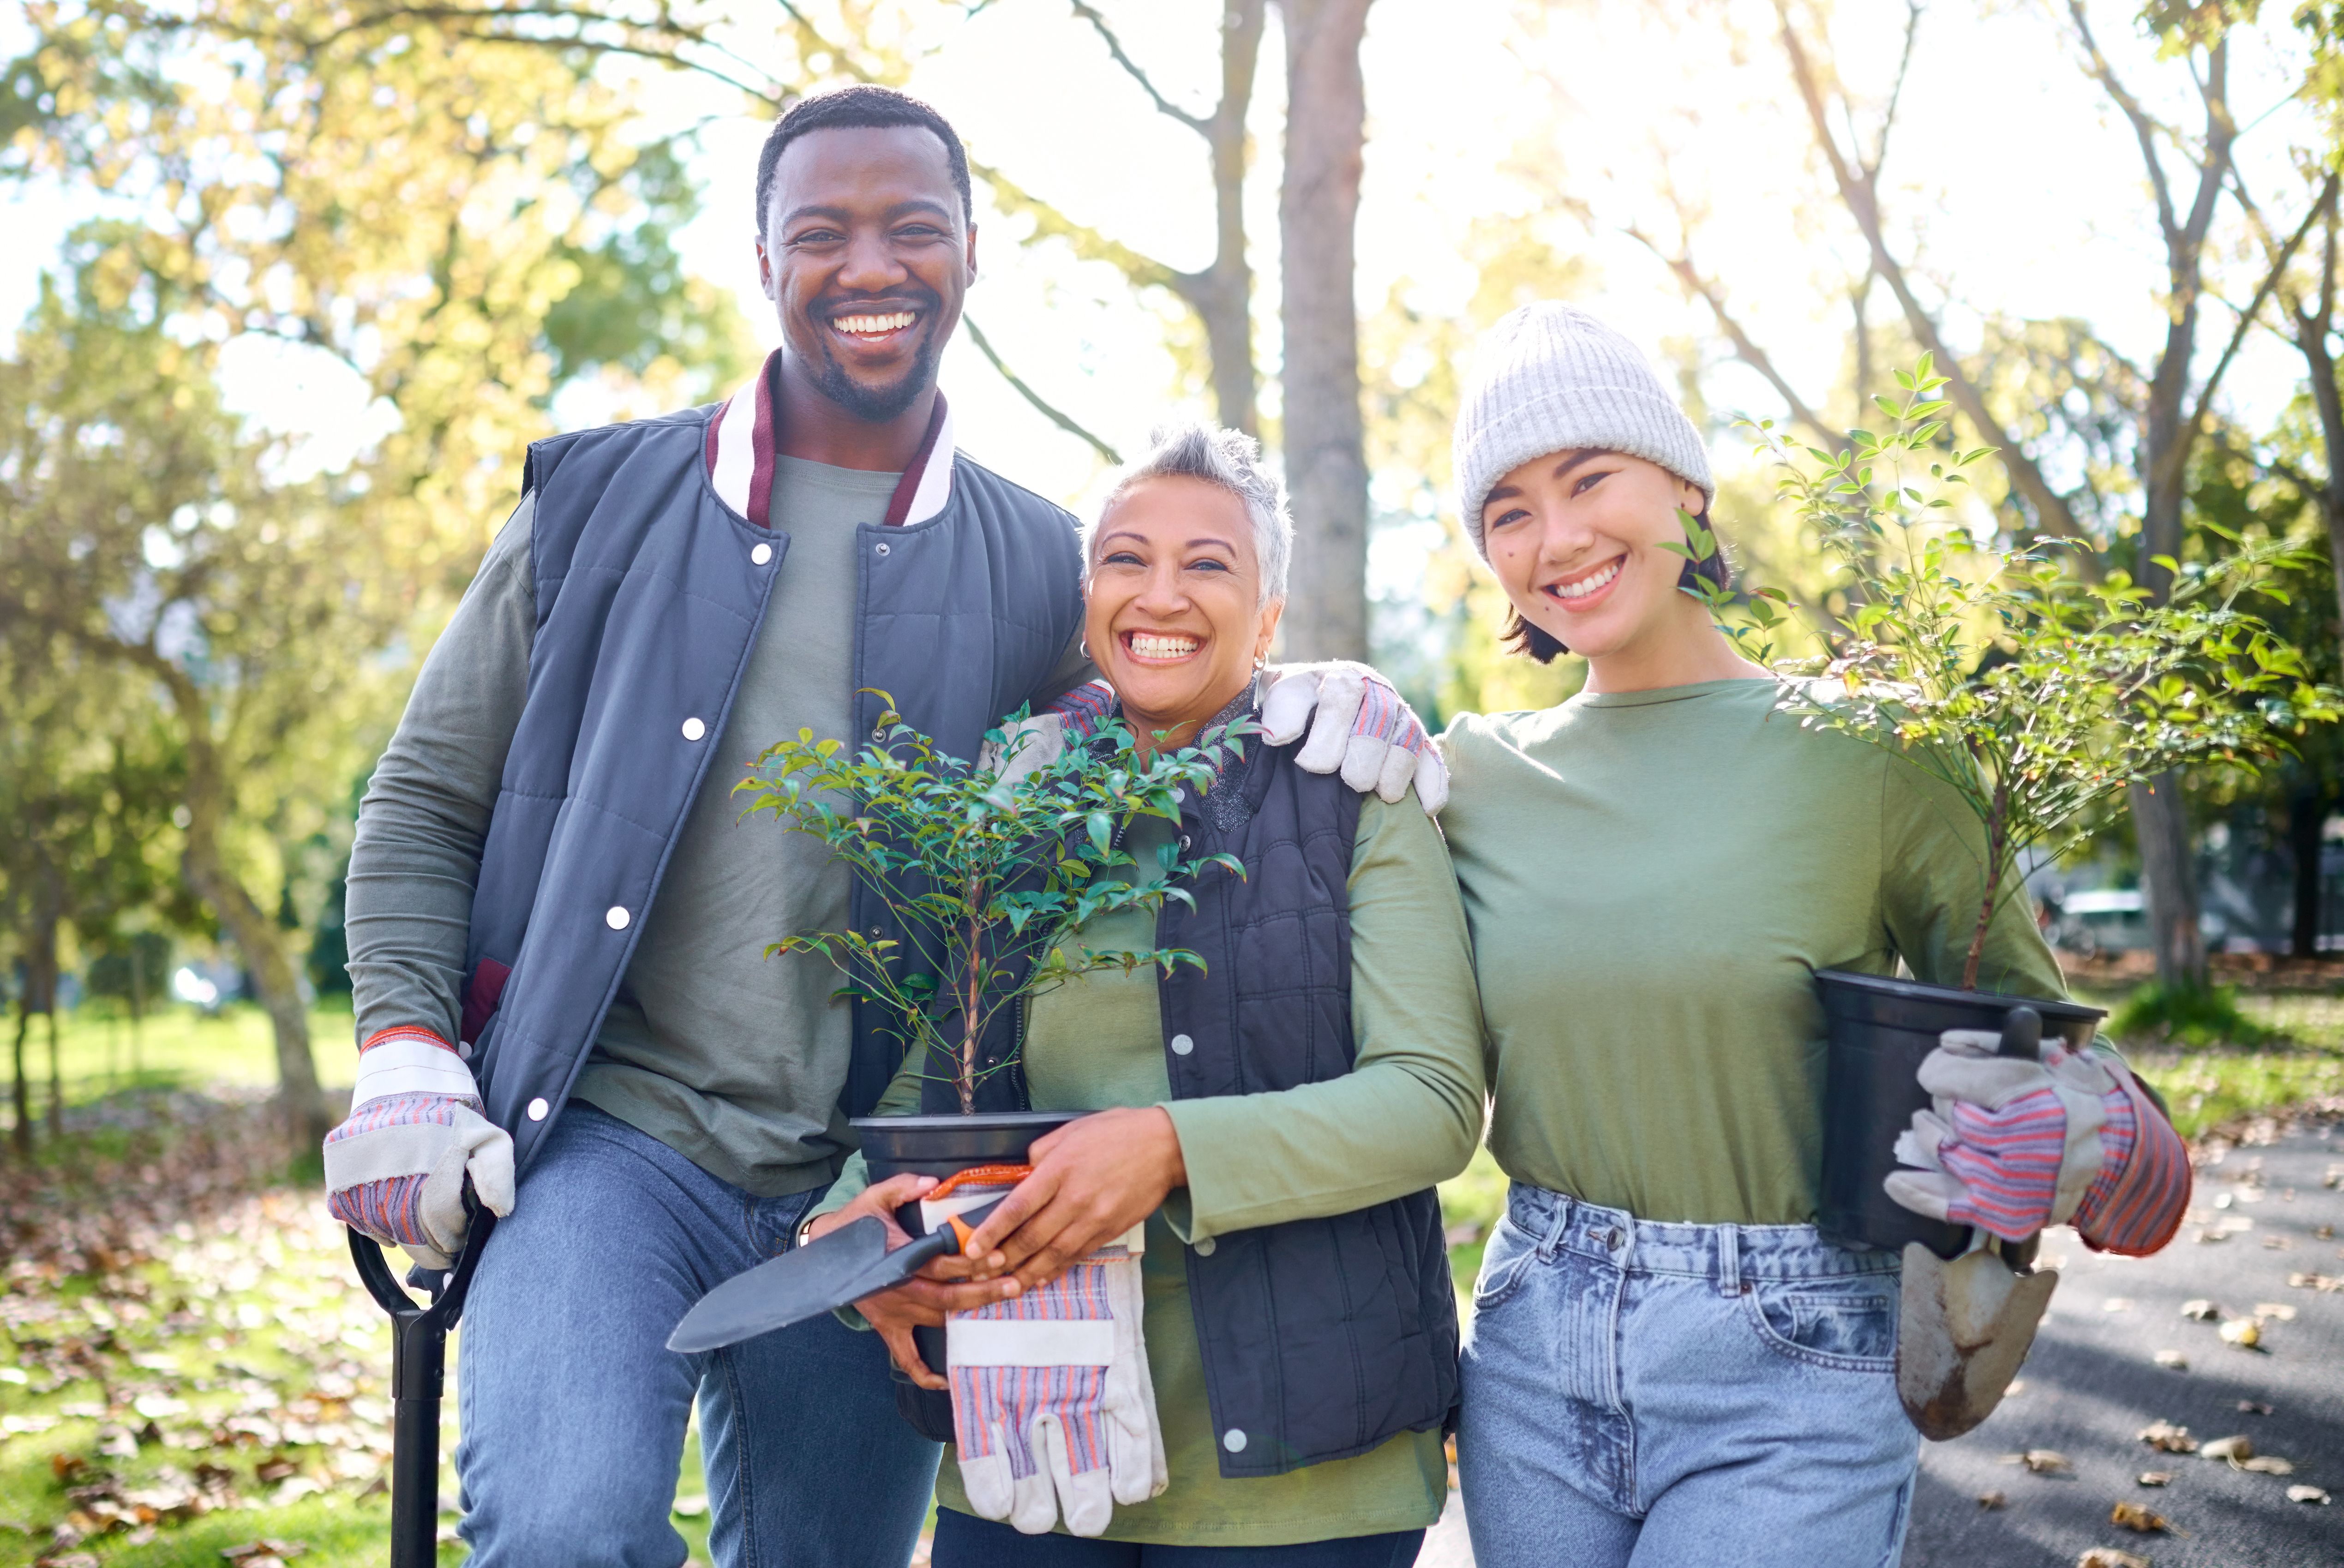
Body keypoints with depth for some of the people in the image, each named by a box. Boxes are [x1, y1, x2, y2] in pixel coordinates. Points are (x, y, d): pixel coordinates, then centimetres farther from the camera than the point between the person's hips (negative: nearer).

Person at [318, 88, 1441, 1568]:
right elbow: (427, 799, 8)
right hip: (606, 1139, -2)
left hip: (868, 1194, 2)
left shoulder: (1036, 567, 7)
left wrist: (1305, 696, -3)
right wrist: (406, 1058, -5)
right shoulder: (605, 497, 5)